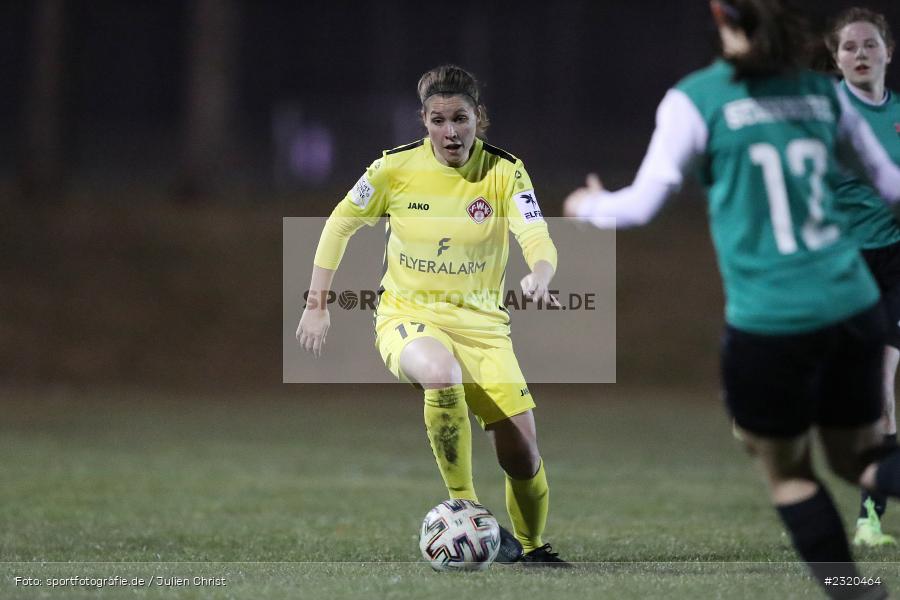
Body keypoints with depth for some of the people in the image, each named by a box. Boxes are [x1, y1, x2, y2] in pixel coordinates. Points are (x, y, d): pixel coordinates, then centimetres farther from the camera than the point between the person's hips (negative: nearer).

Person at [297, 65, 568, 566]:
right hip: (408, 316, -1)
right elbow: (340, 225, 8)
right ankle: (465, 507, -23)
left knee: (522, 456, -7)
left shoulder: (505, 172, -6)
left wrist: (540, 276, -42)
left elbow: (538, 239, -19)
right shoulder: (397, 168, -5)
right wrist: (317, 306, 5)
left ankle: (531, 546, 23)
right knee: (442, 374, -38)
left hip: (482, 321, 2)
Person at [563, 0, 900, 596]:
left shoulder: (695, 101, -6)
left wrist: (590, 206, 16)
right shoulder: (824, 94, 7)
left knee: (789, 473, 16)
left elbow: (641, 204, -5)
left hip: (768, 320, -4)